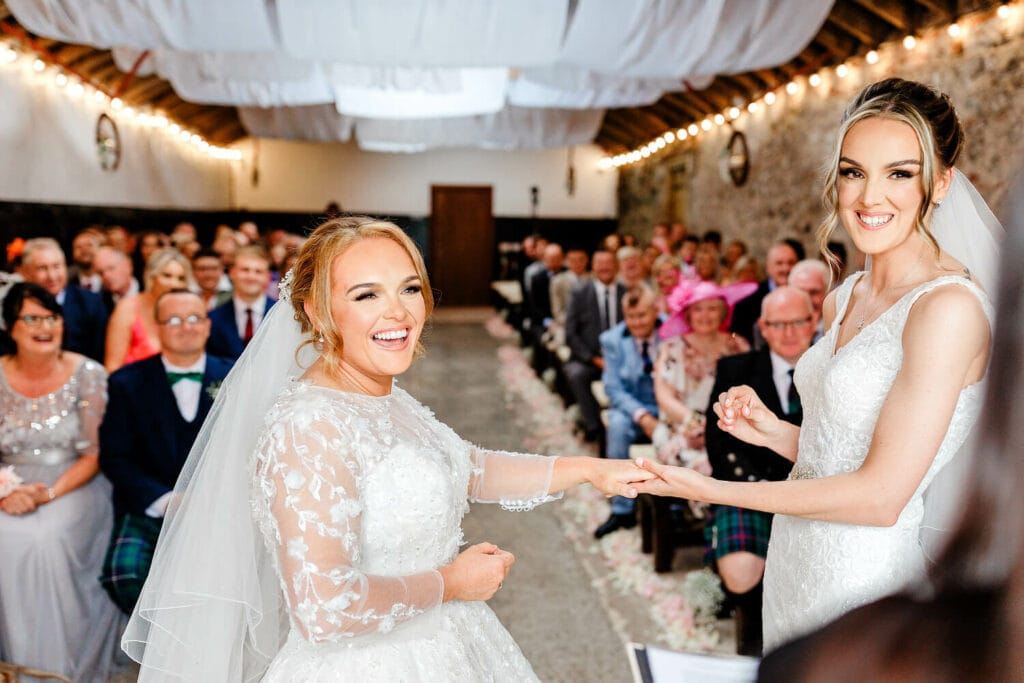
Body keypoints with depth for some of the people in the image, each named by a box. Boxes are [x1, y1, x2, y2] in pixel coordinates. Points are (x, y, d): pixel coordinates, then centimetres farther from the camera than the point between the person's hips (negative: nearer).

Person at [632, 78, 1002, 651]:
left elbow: (882, 495, -21)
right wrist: (774, 432, -7)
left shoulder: (948, 306, -19)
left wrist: (712, 490, -17)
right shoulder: (844, 299, 5)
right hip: (798, 569, 7)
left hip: (871, 586, -7)